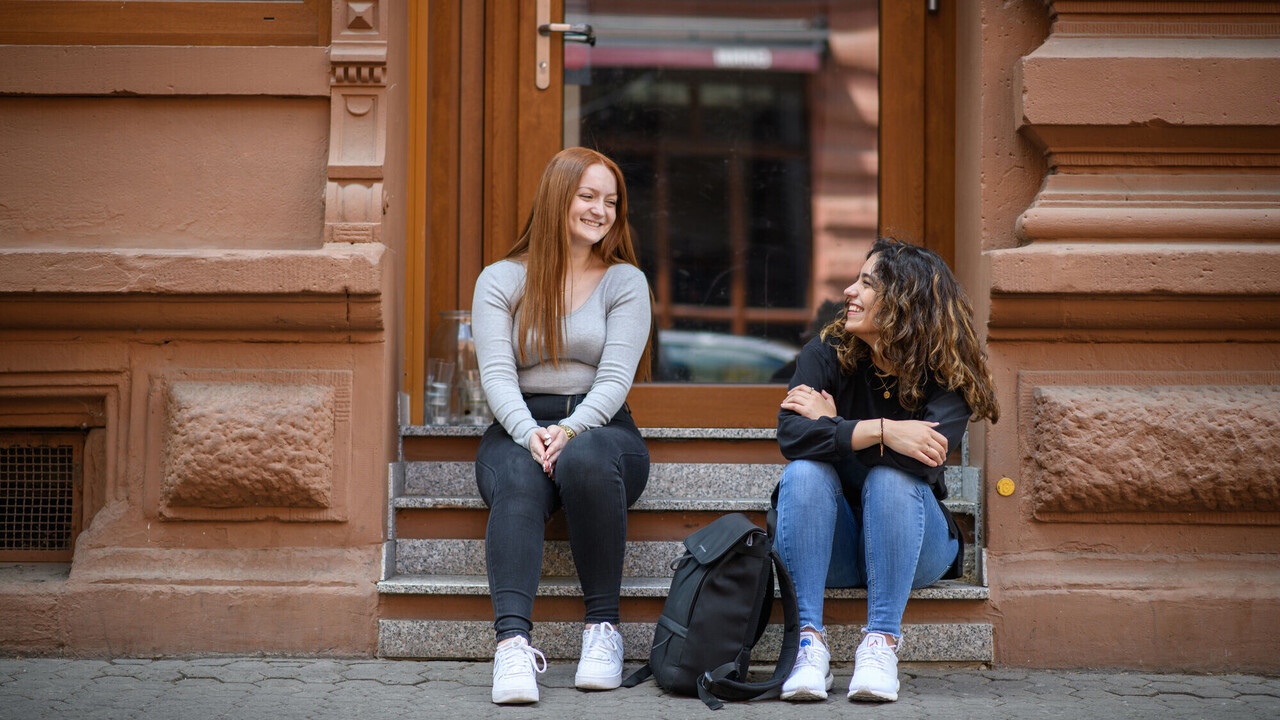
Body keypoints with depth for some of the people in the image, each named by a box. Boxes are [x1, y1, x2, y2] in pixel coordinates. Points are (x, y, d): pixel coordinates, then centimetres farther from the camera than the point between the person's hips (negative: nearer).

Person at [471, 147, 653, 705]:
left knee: (585, 461, -38)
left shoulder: (626, 282, 10)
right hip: (518, 428, 0)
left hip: (601, 428, 0)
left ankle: (603, 628, -28)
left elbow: (615, 378, -3)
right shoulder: (500, 280, 10)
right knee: (519, 485, -36)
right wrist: (530, 433, -23)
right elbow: (496, 373, -3)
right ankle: (513, 643, -51)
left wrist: (570, 430, -22)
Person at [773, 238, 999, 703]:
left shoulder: (948, 376, -12)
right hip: (835, 552, 2)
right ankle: (809, 642, -32)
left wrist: (834, 425, -20)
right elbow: (791, 436, -24)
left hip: (914, 547, -1)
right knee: (804, 472, -27)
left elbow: (923, 462, -29)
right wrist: (882, 431, -34)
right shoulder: (826, 354, -6)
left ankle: (881, 641, -30)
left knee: (892, 477, -31)